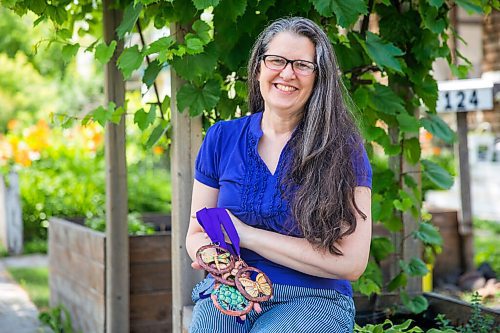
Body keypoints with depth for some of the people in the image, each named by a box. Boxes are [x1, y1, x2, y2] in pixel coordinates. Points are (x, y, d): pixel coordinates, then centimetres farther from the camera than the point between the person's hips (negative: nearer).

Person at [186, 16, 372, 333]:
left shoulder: (343, 148, -3)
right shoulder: (221, 138, 7)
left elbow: (351, 262, -10)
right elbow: (197, 233, 11)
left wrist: (245, 234, -11)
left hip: (311, 299, -2)